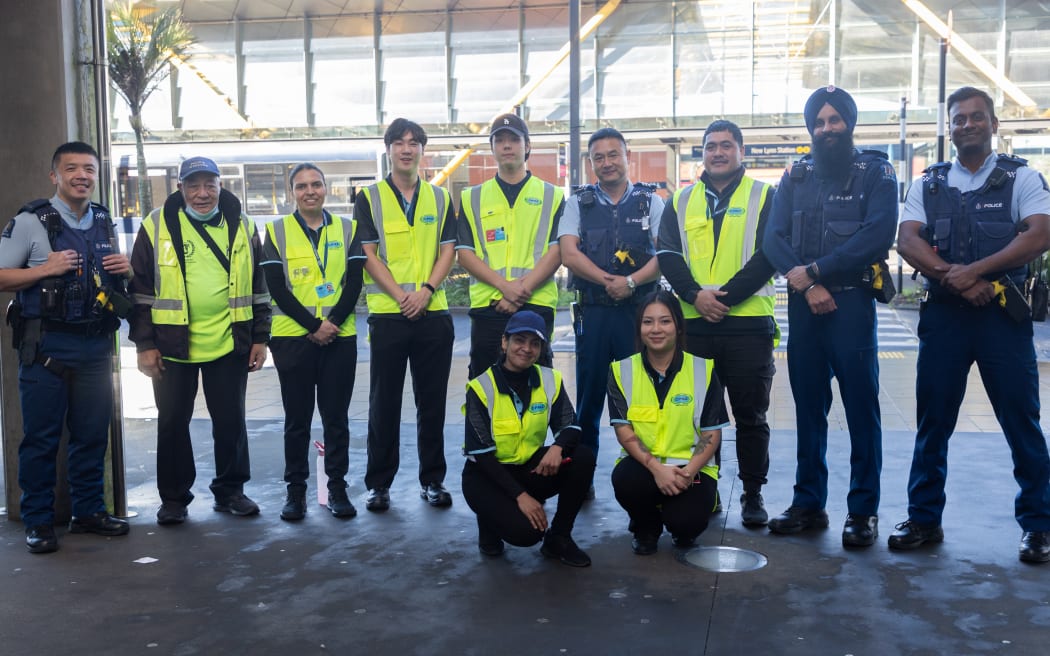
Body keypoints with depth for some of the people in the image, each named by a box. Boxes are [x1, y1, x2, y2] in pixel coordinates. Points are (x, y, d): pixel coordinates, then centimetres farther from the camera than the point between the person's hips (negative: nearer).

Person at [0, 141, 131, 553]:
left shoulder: (104, 222, 11)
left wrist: (125, 269, 1)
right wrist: (45, 269, -19)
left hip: (95, 345, 5)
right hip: (47, 345, -5)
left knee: (92, 433, 11)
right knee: (41, 437, 2)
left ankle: (89, 511, 23)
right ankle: (38, 522, 13)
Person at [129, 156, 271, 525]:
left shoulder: (242, 227, 5)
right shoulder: (157, 226, -1)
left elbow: (258, 287, 10)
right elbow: (141, 289, 0)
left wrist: (260, 338, 6)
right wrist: (145, 344, -4)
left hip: (229, 345, 1)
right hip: (172, 346, -1)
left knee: (231, 421, 9)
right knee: (172, 423, 8)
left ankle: (230, 490, 24)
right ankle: (173, 498, 21)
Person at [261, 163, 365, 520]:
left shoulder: (347, 229, 8)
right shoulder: (277, 231, 3)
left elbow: (354, 283, 1)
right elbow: (276, 288, -4)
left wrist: (333, 322, -13)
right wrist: (313, 325, -13)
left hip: (339, 337, 1)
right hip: (293, 337, -1)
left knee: (336, 416, 6)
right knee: (297, 418, 6)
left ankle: (337, 487, 16)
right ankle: (295, 490, 16)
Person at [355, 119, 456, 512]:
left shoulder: (440, 198, 11)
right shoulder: (369, 198, 4)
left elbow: (447, 251, 6)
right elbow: (368, 255, -3)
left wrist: (426, 290, -11)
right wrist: (401, 295, -13)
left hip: (433, 312, 2)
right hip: (387, 313, -2)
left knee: (432, 401, 7)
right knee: (384, 402, 4)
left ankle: (432, 480, 18)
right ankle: (378, 483, 13)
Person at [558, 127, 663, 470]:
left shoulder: (651, 202, 7)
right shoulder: (579, 203, 9)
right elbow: (569, 253, -2)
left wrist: (632, 281, -17)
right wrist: (608, 280, -14)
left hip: (640, 309, 0)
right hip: (593, 311, 1)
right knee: (589, 394, 5)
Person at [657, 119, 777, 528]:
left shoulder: (764, 197, 5)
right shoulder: (682, 201, 14)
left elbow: (769, 255, -5)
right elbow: (667, 255, 5)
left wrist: (725, 296, -15)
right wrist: (695, 295, -12)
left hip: (748, 324, -2)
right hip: (694, 323, 3)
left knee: (750, 414, 4)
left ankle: (753, 493, 17)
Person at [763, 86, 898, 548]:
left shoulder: (876, 172, 2)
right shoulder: (795, 176, 12)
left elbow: (878, 236, -12)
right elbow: (773, 239, 2)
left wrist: (814, 270, -13)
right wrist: (807, 284, -12)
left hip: (852, 302, -3)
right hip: (803, 306, 4)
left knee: (861, 408, -1)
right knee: (808, 408, 8)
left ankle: (863, 510, 8)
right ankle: (809, 503, 17)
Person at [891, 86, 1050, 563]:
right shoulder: (928, 184, 11)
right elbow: (907, 241, -2)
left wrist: (974, 270, -19)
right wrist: (955, 278, -16)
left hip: (1004, 314, -2)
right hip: (943, 314, 2)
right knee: (932, 421, 5)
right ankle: (924, 519, 16)